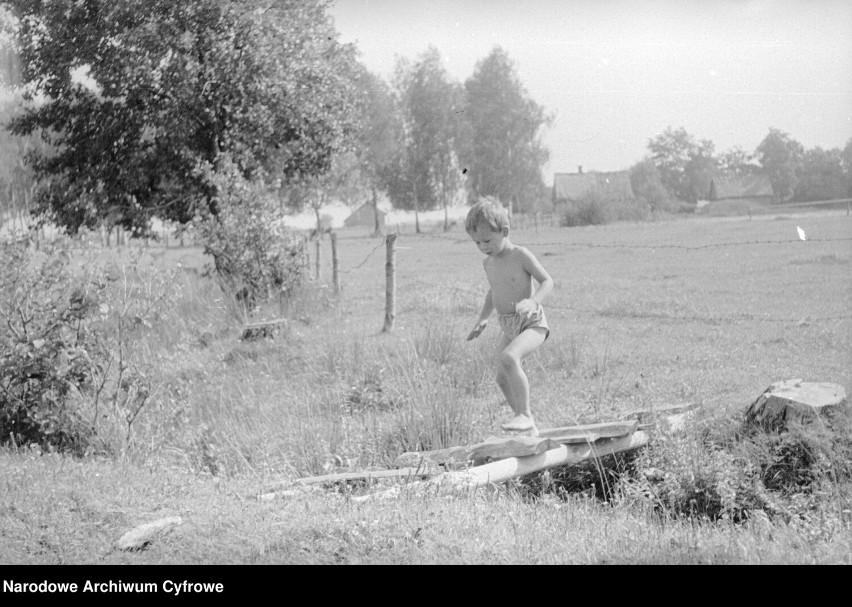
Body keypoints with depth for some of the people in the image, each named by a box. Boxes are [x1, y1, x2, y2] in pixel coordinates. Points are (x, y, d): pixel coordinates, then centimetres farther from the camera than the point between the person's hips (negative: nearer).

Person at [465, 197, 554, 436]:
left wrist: (532, 301, -30)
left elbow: (547, 281, -13)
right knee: (503, 379, 5)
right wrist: (483, 318, 21)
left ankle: (524, 414, -27)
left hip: (533, 323, -8)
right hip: (509, 327, 8)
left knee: (508, 358, -33)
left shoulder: (520, 255, -12)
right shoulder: (488, 263, 10)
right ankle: (530, 429, 17)